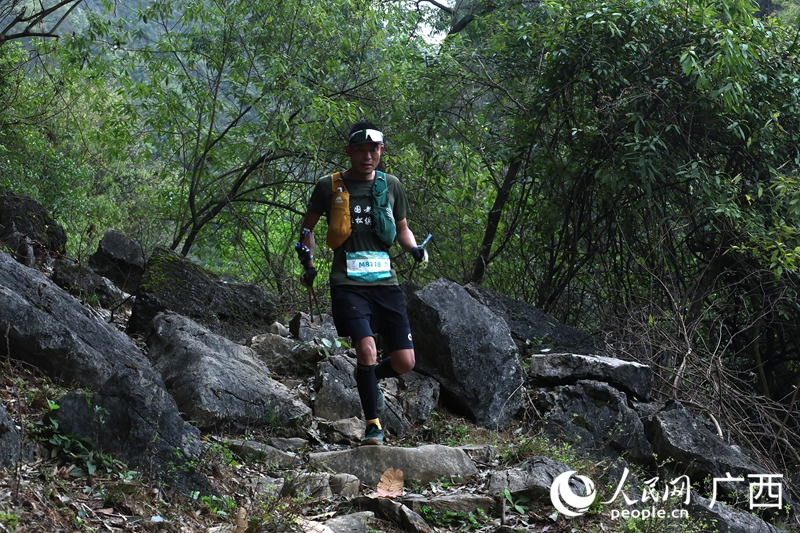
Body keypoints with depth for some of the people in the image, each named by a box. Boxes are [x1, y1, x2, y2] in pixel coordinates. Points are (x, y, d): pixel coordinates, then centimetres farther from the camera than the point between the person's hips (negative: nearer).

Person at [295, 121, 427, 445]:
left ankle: (371, 377, 32)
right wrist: (308, 261, 1)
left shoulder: (391, 185, 10)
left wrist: (414, 249, 1)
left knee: (405, 362, -3)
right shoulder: (330, 187, 2)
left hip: (385, 282, 3)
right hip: (348, 284, -3)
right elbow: (308, 226, 15)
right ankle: (373, 425, -4)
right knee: (367, 350, -21)